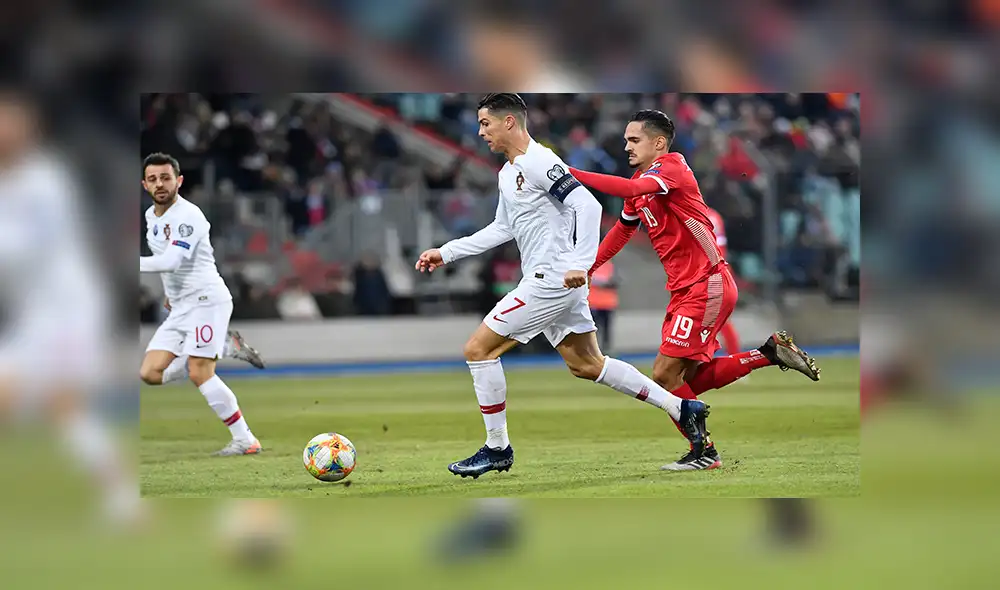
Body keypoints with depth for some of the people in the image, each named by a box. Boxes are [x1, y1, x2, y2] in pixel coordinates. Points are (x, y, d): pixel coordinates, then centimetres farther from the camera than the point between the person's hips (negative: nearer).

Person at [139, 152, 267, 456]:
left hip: (207, 300, -9)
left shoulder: (188, 216, -15)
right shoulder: (151, 216, 13)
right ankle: (225, 347, 10)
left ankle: (245, 440, -10)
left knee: (199, 374, -18)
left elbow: (171, 261, -27)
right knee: (150, 373, -3)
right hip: (180, 307, 9)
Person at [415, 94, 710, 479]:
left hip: (552, 280, -10)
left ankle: (497, 449, 1)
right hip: (552, 284, 10)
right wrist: (446, 253, 25)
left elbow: (588, 205, -23)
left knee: (478, 349, -7)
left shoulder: (539, 163, -15)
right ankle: (681, 408, 15)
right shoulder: (508, 173, 17)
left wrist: (579, 264, -30)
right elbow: (502, 230, 28)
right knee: (587, 364, 14)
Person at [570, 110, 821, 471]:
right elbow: (623, 229, 30)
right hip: (686, 291, 10)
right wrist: (586, 268, 22)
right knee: (690, 380, 9)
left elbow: (630, 189, -32)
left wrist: (570, 174, -34)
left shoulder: (673, 167, -13)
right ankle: (771, 353, 16)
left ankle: (703, 452, 2)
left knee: (666, 376, -11)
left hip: (707, 286, -10)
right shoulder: (642, 183, 15)